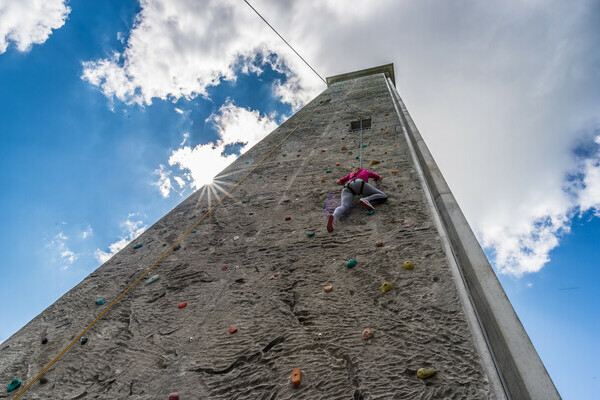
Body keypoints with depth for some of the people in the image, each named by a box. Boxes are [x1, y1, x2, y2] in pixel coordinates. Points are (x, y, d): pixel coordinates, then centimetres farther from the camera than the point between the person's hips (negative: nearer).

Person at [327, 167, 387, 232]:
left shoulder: (351, 174, 43)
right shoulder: (366, 171, 40)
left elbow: (338, 182, 47)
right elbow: (379, 177, 56)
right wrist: (375, 178, 78)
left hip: (347, 187, 3)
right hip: (359, 183, -2)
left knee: (344, 207, -23)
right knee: (383, 196, 3)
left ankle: (333, 216, -59)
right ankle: (366, 200, -27)